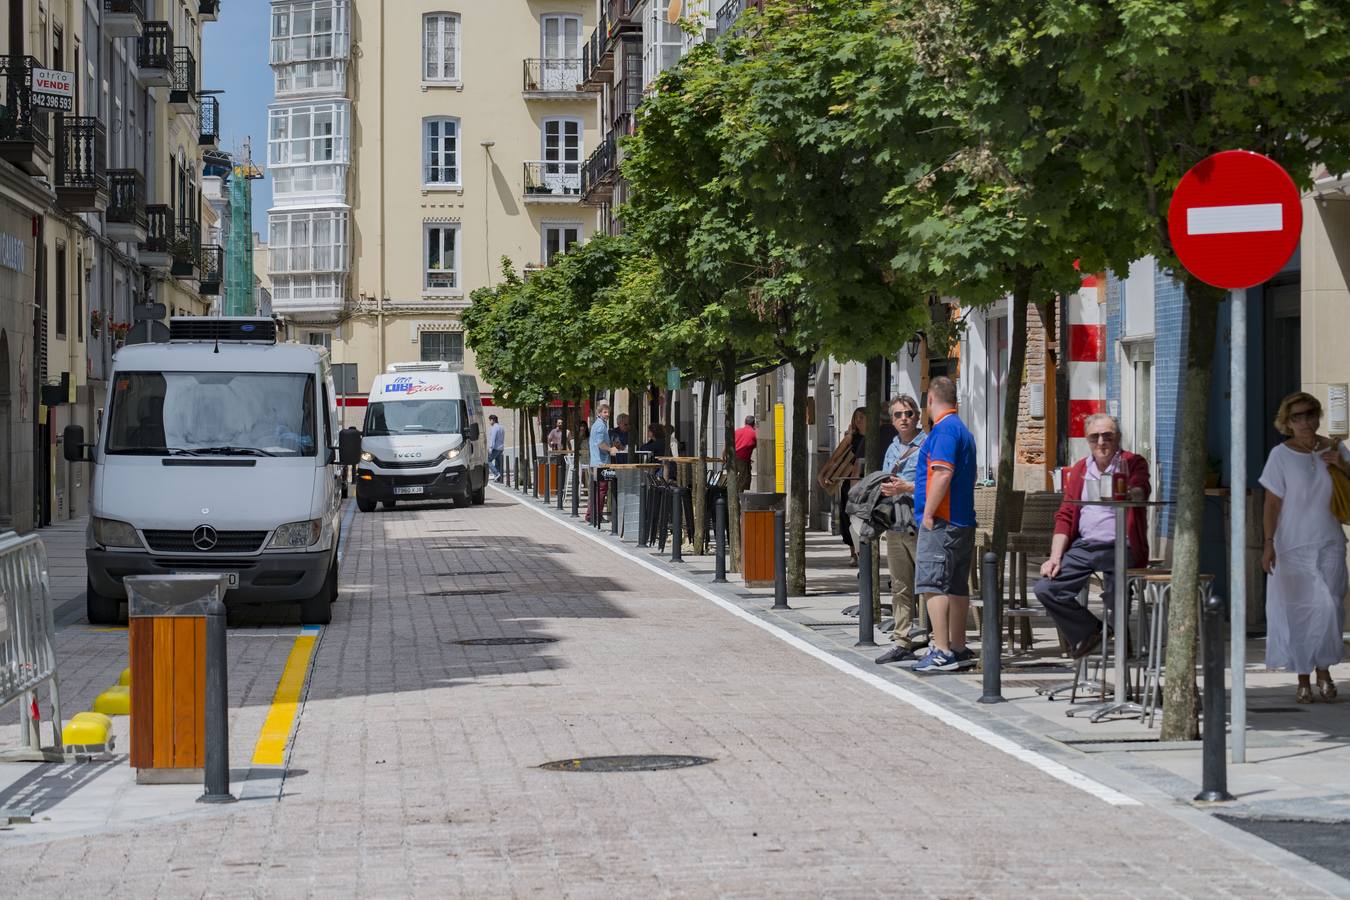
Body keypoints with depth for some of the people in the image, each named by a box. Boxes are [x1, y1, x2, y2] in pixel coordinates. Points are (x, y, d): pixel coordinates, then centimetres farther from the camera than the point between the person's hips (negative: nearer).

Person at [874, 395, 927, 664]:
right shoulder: (892, 449, 19)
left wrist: (907, 488, -17)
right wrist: (886, 488, 4)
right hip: (895, 525, 7)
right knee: (900, 587, 9)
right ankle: (902, 641, 13)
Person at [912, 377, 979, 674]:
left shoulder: (944, 429, -12)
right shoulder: (962, 429, 20)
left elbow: (943, 474, -23)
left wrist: (928, 513, -18)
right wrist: (909, 487, 38)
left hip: (942, 520, -10)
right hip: (963, 522, 10)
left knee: (932, 584, -10)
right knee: (956, 587, 12)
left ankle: (941, 652, -15)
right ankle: (958, 650, 15)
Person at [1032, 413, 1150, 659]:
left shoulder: (1134, 464, 2)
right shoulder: (1080, 469, 17)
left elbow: (1139, 495, -20)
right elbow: (1065, 516, 16)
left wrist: (1128, 492, -45)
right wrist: (1055, 557, 5)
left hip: (1119, 547, -5)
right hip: (1083, 545, 5)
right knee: (1045, 589, -10)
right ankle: (1088, 631, 11)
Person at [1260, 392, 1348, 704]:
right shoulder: (1281, 455, -3)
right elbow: (1272, 503, -3)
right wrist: (1269, 543, -10)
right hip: (1293, 546, -2)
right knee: (1297, 610, 0)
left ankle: (1323, 670, 7)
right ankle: (1303, 679, 9)